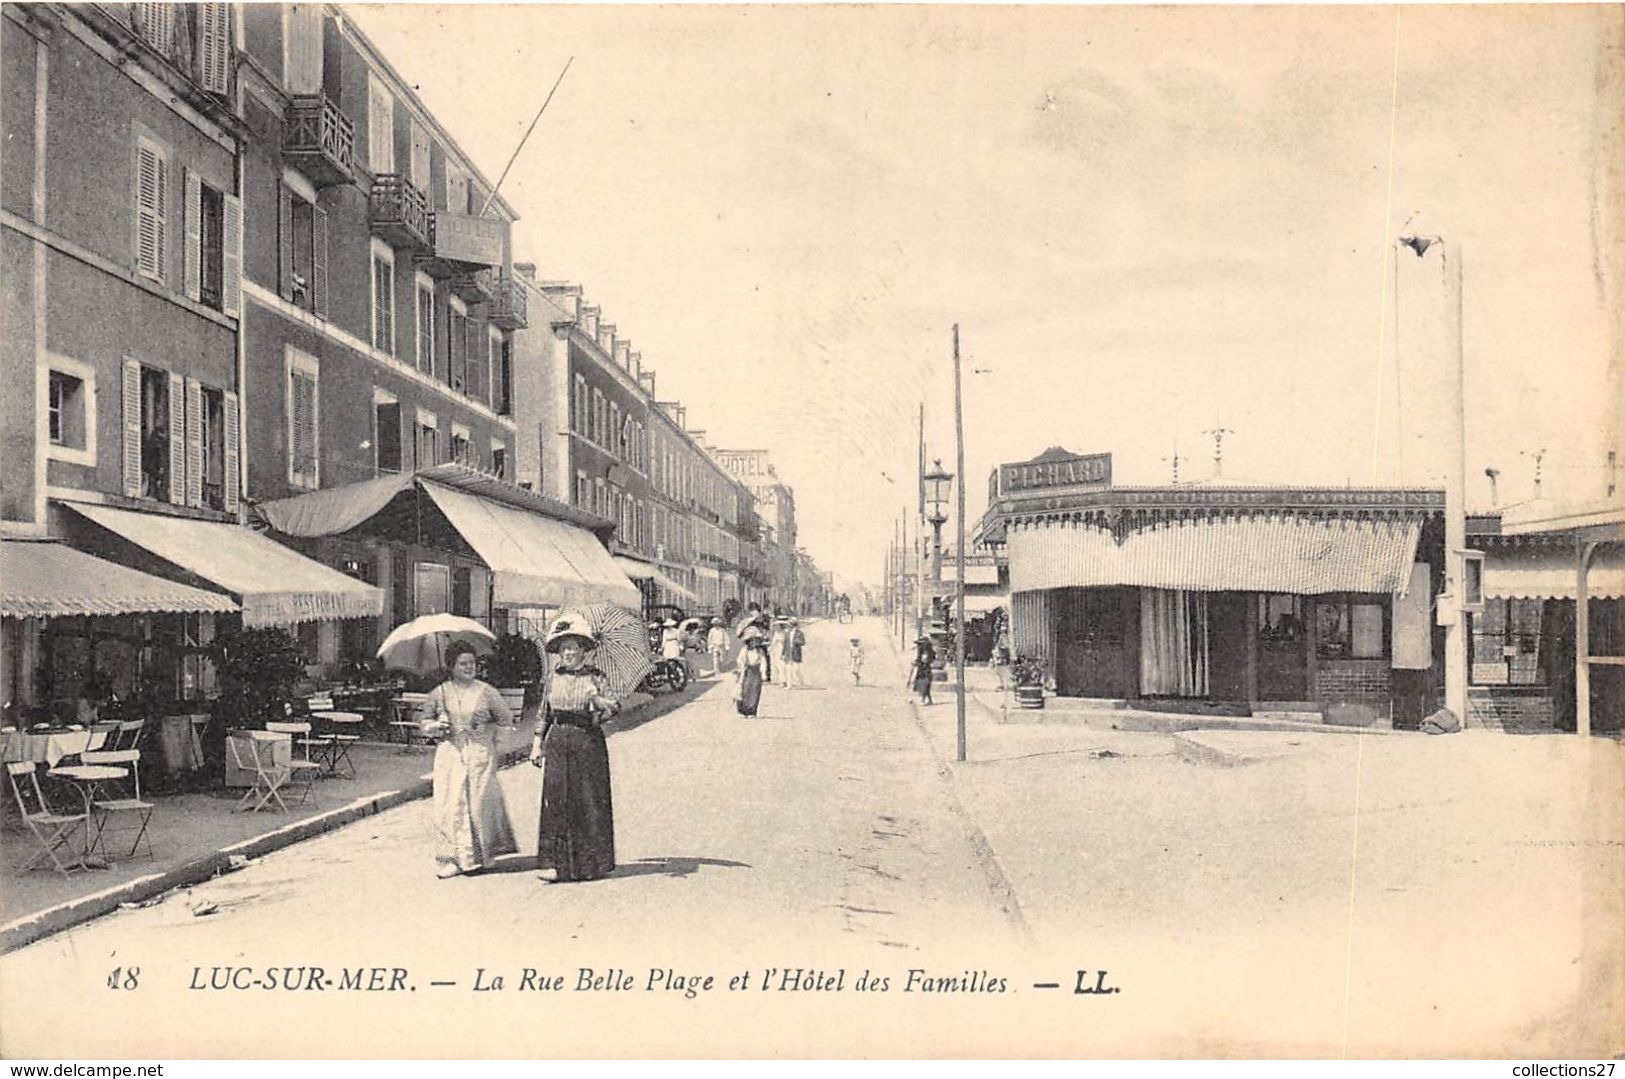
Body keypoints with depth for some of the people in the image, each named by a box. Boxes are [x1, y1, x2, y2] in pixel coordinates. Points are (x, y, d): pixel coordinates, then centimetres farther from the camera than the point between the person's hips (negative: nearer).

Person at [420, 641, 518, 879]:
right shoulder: (439, 693, 6)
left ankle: (481, 855, 16)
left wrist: (488, 727, 2)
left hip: (480, 752, -1)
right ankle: (454, 858, 1)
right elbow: (424, 721, 14)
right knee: (450, 804, -4)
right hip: (450, 752, 1)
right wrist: (436, 726, -4)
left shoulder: (485, 691, 3)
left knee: (481, 803, 0)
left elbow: (507, 719, 12)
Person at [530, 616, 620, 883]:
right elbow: (544, 714, 16)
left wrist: (599, 700, -31)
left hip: (588, 741, -3)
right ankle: (558, 863, 5)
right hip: (557, 742, 3)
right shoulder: (554, 678, 9)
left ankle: (592, 861, 10)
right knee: (556, 800, 1)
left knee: (589, 801, 0)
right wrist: (537, 743, 12)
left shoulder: (595, 677, -2)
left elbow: (615, 706, -12)